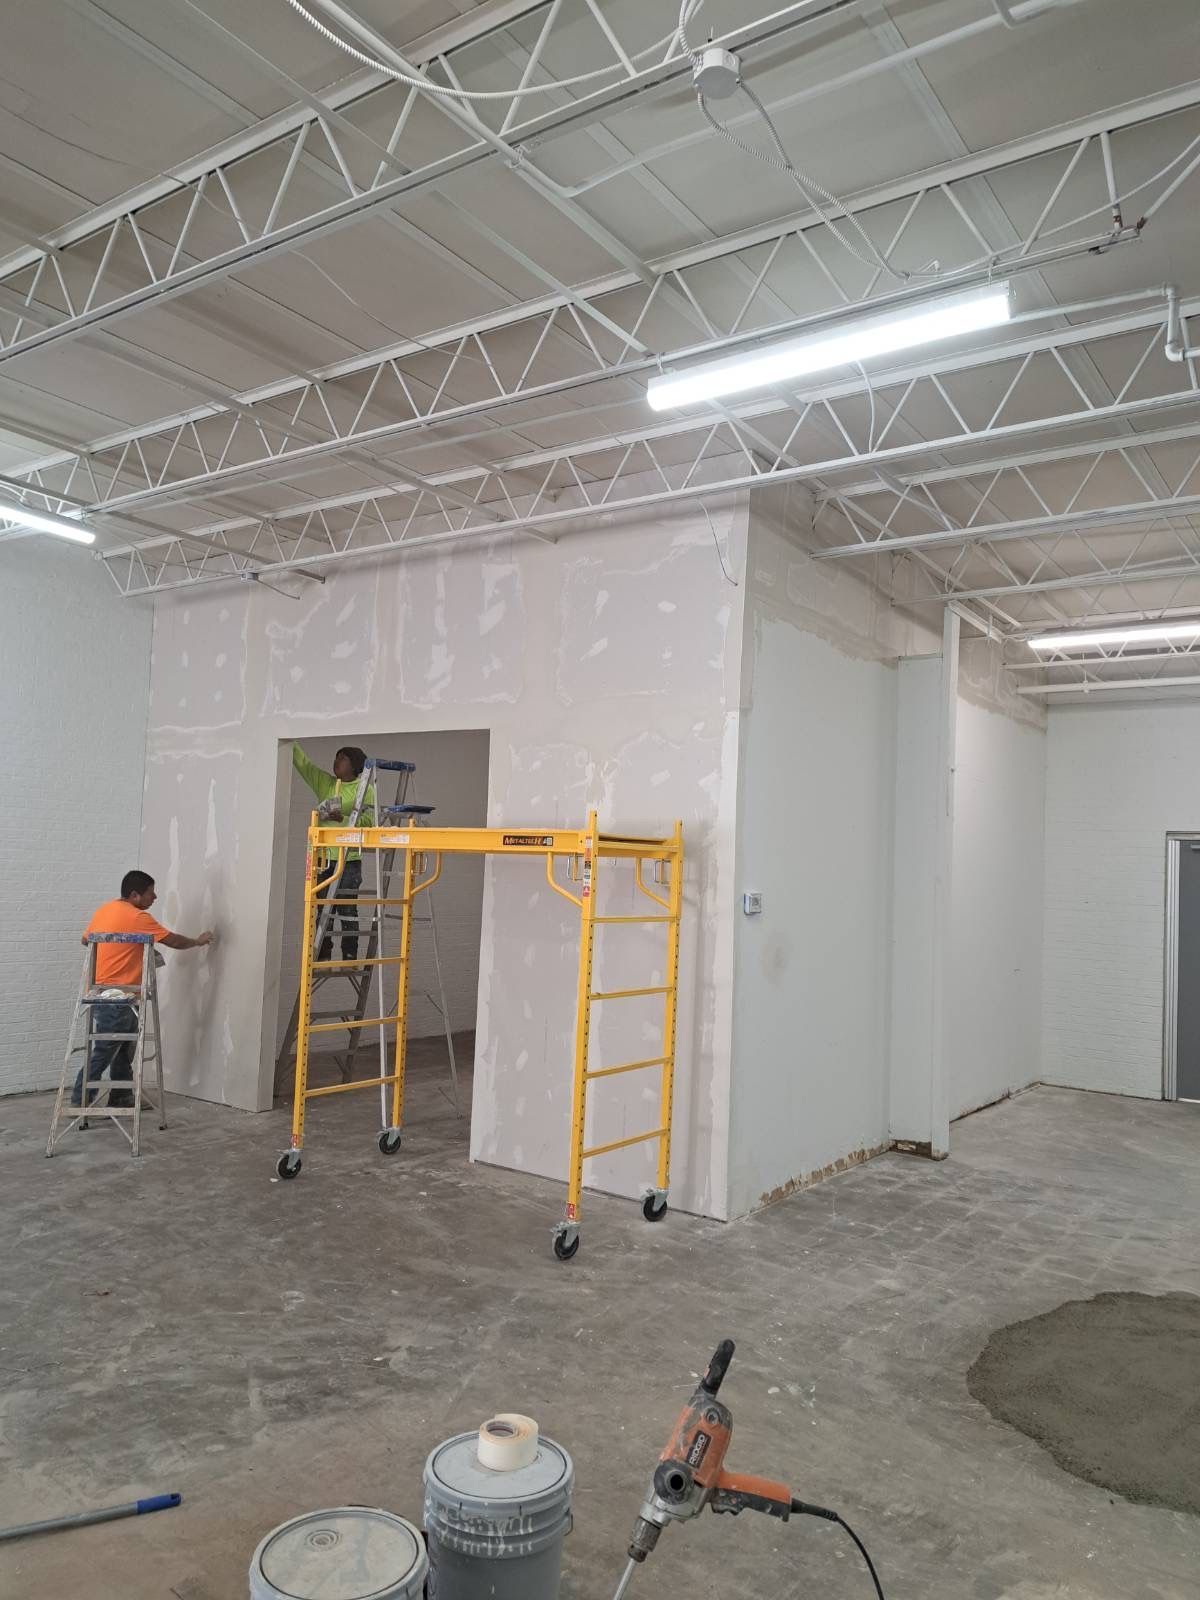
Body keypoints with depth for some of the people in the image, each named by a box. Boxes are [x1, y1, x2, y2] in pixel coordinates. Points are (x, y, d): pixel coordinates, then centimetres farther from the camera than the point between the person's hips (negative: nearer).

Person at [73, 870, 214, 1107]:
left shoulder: (105, 909, 8)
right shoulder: (137, 918, -18)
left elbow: (85, 939, 21)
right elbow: (174, 941, -11)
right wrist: (198, 942, 6)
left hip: (101, 991, 10)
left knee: (125, 1046, 17)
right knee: (104, 1051, -2)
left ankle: (120, 1096, 24)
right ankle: (80, 1102, 4)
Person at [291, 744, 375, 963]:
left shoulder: (365, 789, 0)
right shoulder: (324, 782, 13)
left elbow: (368, 821, -9)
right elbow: (302, 762, 12)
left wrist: (343, 818, -22)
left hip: (349, 857, -4)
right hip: (324, 856, 4)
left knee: (346, 908, -2)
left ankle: (350, 957, 3)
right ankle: (323, 955, 12)